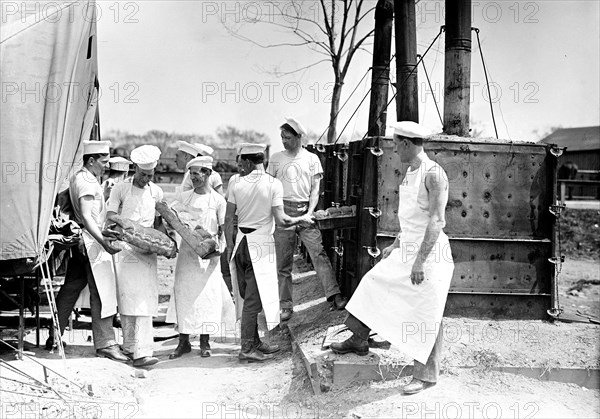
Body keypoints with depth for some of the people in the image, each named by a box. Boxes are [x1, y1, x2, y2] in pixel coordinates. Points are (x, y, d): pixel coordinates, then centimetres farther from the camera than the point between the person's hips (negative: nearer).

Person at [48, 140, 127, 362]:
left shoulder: (77, 178, 15)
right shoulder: (87, 182, -15)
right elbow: (86, 217, -23)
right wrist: (103, 241, -32)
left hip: (81, 242, 10)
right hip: (91, 241, -10)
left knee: (70, 289, 16)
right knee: (102, 292, -8)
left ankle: (54, 337, 25)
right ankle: (105, 343, -6)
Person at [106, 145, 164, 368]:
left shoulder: (156, 192, 11)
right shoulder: (121, 188, 1)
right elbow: (110, 219, -2)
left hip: (147, 250, 3)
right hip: (125, 248, -2)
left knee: (144, 300, -3)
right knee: (127, 298, -2)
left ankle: (142, 351, -1)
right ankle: (130, 347, 6)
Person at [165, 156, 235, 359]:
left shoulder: (218, 200, 0)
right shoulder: (182, 197, 7)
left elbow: (223, 229, 1)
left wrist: (219, 247, -13)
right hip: (186, 250, 2)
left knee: (207, 293, 1)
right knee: (183, 292, 1)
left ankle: (204, 342, 13)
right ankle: (183, 341, 11)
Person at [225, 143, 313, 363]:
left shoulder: (236, 183, 0)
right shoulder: (273, 184, -9)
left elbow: (229, 218, 2)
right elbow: (281, 220, -14)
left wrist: (230, 246, 12)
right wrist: (301, 219, 4)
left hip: (241, 241, 4)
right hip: (261, 243, -4)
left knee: (247, 296, 15)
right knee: (254, 297, 1)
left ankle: (255, 342, 27)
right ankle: (247, 349, 5)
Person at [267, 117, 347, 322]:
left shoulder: (311, 159, 7)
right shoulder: (276, 158, 9)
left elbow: (315, 189, 5)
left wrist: (310, 212, -8)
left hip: (305, 210, -1)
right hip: (283, 211, 1)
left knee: (319, 253, -11)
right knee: (283, 262, 2)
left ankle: (334, 296, -10)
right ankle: (286, 305, 9)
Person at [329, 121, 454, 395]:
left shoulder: (433, 174, -18)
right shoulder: (410, 173, 11)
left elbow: (437, 221, -23)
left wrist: (420, 261, -25)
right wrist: (395, 245, 21)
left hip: (430, 254, -9)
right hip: (407, 251, 9)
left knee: (426, 318, 0)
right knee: (375, 283, 10)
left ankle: (426, 375, 13)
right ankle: (359, 340, 25)